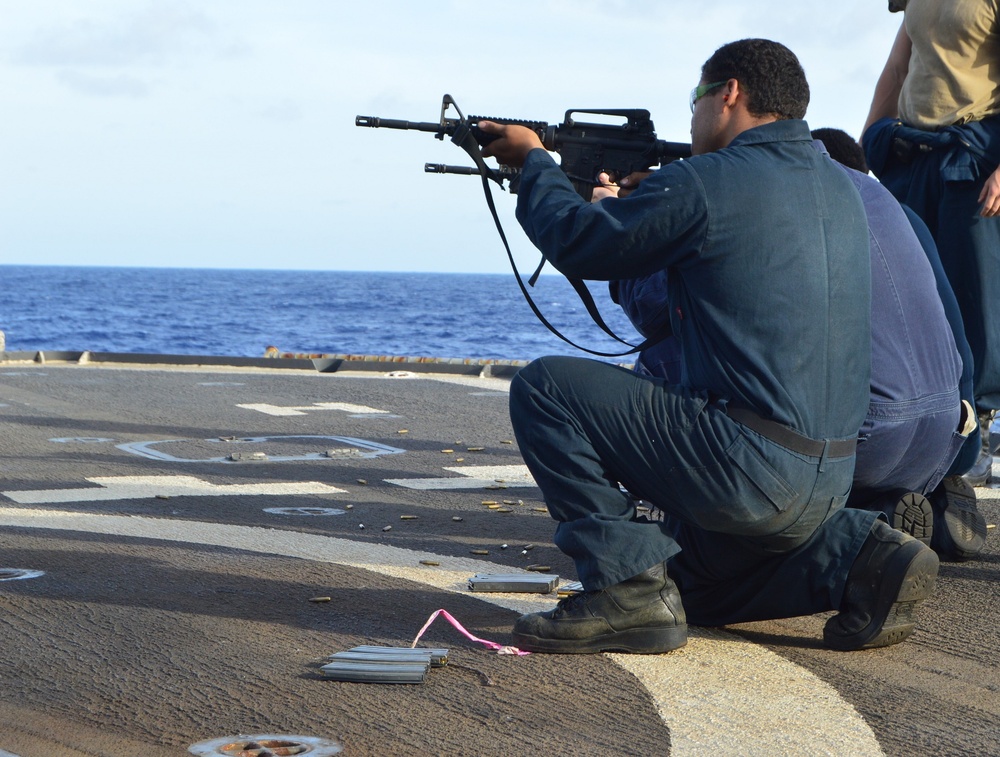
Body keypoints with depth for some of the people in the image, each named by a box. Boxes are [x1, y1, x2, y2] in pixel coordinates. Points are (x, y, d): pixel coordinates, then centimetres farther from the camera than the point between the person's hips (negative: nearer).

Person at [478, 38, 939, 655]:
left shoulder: (705, 183, -12)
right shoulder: (839, 188, 14)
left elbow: (578, 245, 2)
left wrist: (533, 161, 18)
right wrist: (626, 203, 28)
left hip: (746, 469, -9)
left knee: (543, 388, -2)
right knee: (690, 588, 30)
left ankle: (628, 587, -5)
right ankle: (855, 554, 9)